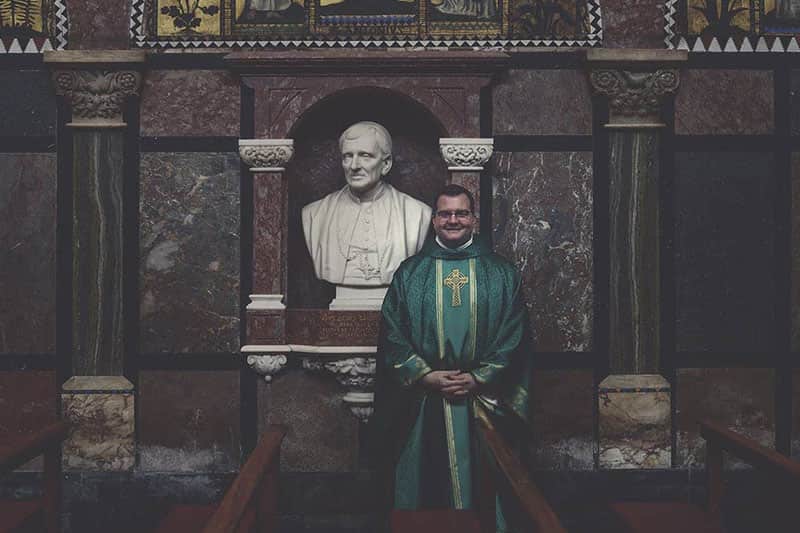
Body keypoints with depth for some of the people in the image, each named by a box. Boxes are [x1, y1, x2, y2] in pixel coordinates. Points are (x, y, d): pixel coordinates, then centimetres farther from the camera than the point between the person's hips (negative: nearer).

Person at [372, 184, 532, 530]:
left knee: (479, 483, 5)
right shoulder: (409, 273, 6)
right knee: (422, 488, 6)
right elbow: (391, 333, 1)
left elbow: (514, 334, 0)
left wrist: (479, 378, -10)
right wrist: (425, 375, -11)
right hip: (422, 405, 0)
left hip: (482, 400, 0)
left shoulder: (501, 274, 6)